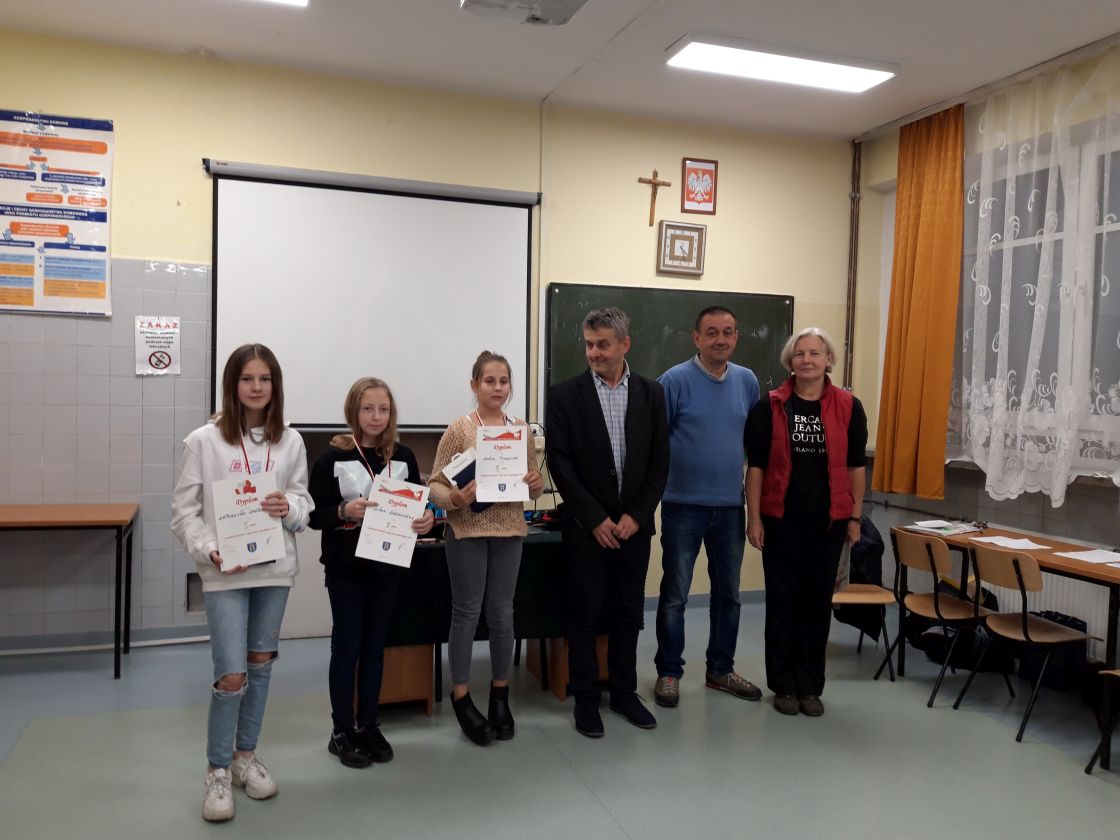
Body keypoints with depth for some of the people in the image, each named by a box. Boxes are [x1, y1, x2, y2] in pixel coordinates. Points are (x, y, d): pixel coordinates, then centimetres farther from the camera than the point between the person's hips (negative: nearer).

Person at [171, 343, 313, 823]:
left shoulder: (290, 441, 3)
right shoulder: (203, 441, -6)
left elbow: (305, 503, 7)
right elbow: (183, 511, -4)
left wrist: (290, 508, -14)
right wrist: (209, 551, -17)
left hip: (275, 568, 4)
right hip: (224, 573, -3)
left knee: (261, 665, 15)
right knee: (231, 676, -4)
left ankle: (245, 756, 34)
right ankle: (218, 771, 19)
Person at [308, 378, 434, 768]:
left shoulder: (403, 457, 3)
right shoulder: (333, 457, -7)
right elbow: (314, 514, -7)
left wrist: (426, 518, -12)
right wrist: (344, 512, -25)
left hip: (388, 564, 3)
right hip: (346, 566, -3)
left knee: (375, 645, 13)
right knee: (347, 645, 5)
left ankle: (368, 725, 26)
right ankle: (342, 732, 17)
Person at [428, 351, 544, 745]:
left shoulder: (522, 429, 5)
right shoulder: (459, 429, -7)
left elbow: (535, 484, 12)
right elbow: (435, 484, -6)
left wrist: (536, 484, -10)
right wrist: (455, 498, -26)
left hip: (509, 531, 4)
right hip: (467, 531, -3)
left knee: (502, 613, 12)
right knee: (467, 613, 5)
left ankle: (500, 695, 26)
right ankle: (461, 698, 19)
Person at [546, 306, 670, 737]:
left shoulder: (650, 393, 3)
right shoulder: (565, 394, -5)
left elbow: (659, 462, 3)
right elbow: (560, 463, -8)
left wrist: (636, 515, -7)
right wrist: (595, 519, -12)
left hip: (633, 524, 3)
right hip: (586, 526, -2)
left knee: (628, 613, 11)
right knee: (586, 614, 5)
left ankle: (624, 692, 26)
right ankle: (585, 698, 19)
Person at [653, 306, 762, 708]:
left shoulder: (747, 381, 5)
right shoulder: (675, 380, -9)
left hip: (731, 506, 5)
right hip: (684, 505, -4)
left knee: (728, 593, 14)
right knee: (675, 595, 4)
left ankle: (720, 669, 30)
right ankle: (668, 672, 19)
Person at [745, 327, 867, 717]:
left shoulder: (848, 407, 1)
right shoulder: (770, 407, -3)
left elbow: (856, 465, 5)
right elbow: (756, 465, -2)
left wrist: (855, 517, 3)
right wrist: (754, 517, -6)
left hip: (828, 521, 1)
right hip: (781, 520, -1)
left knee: (819, 602, 9)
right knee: (782, 602, 6)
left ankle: (811, 686, 23)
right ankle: (784, 685, 19)